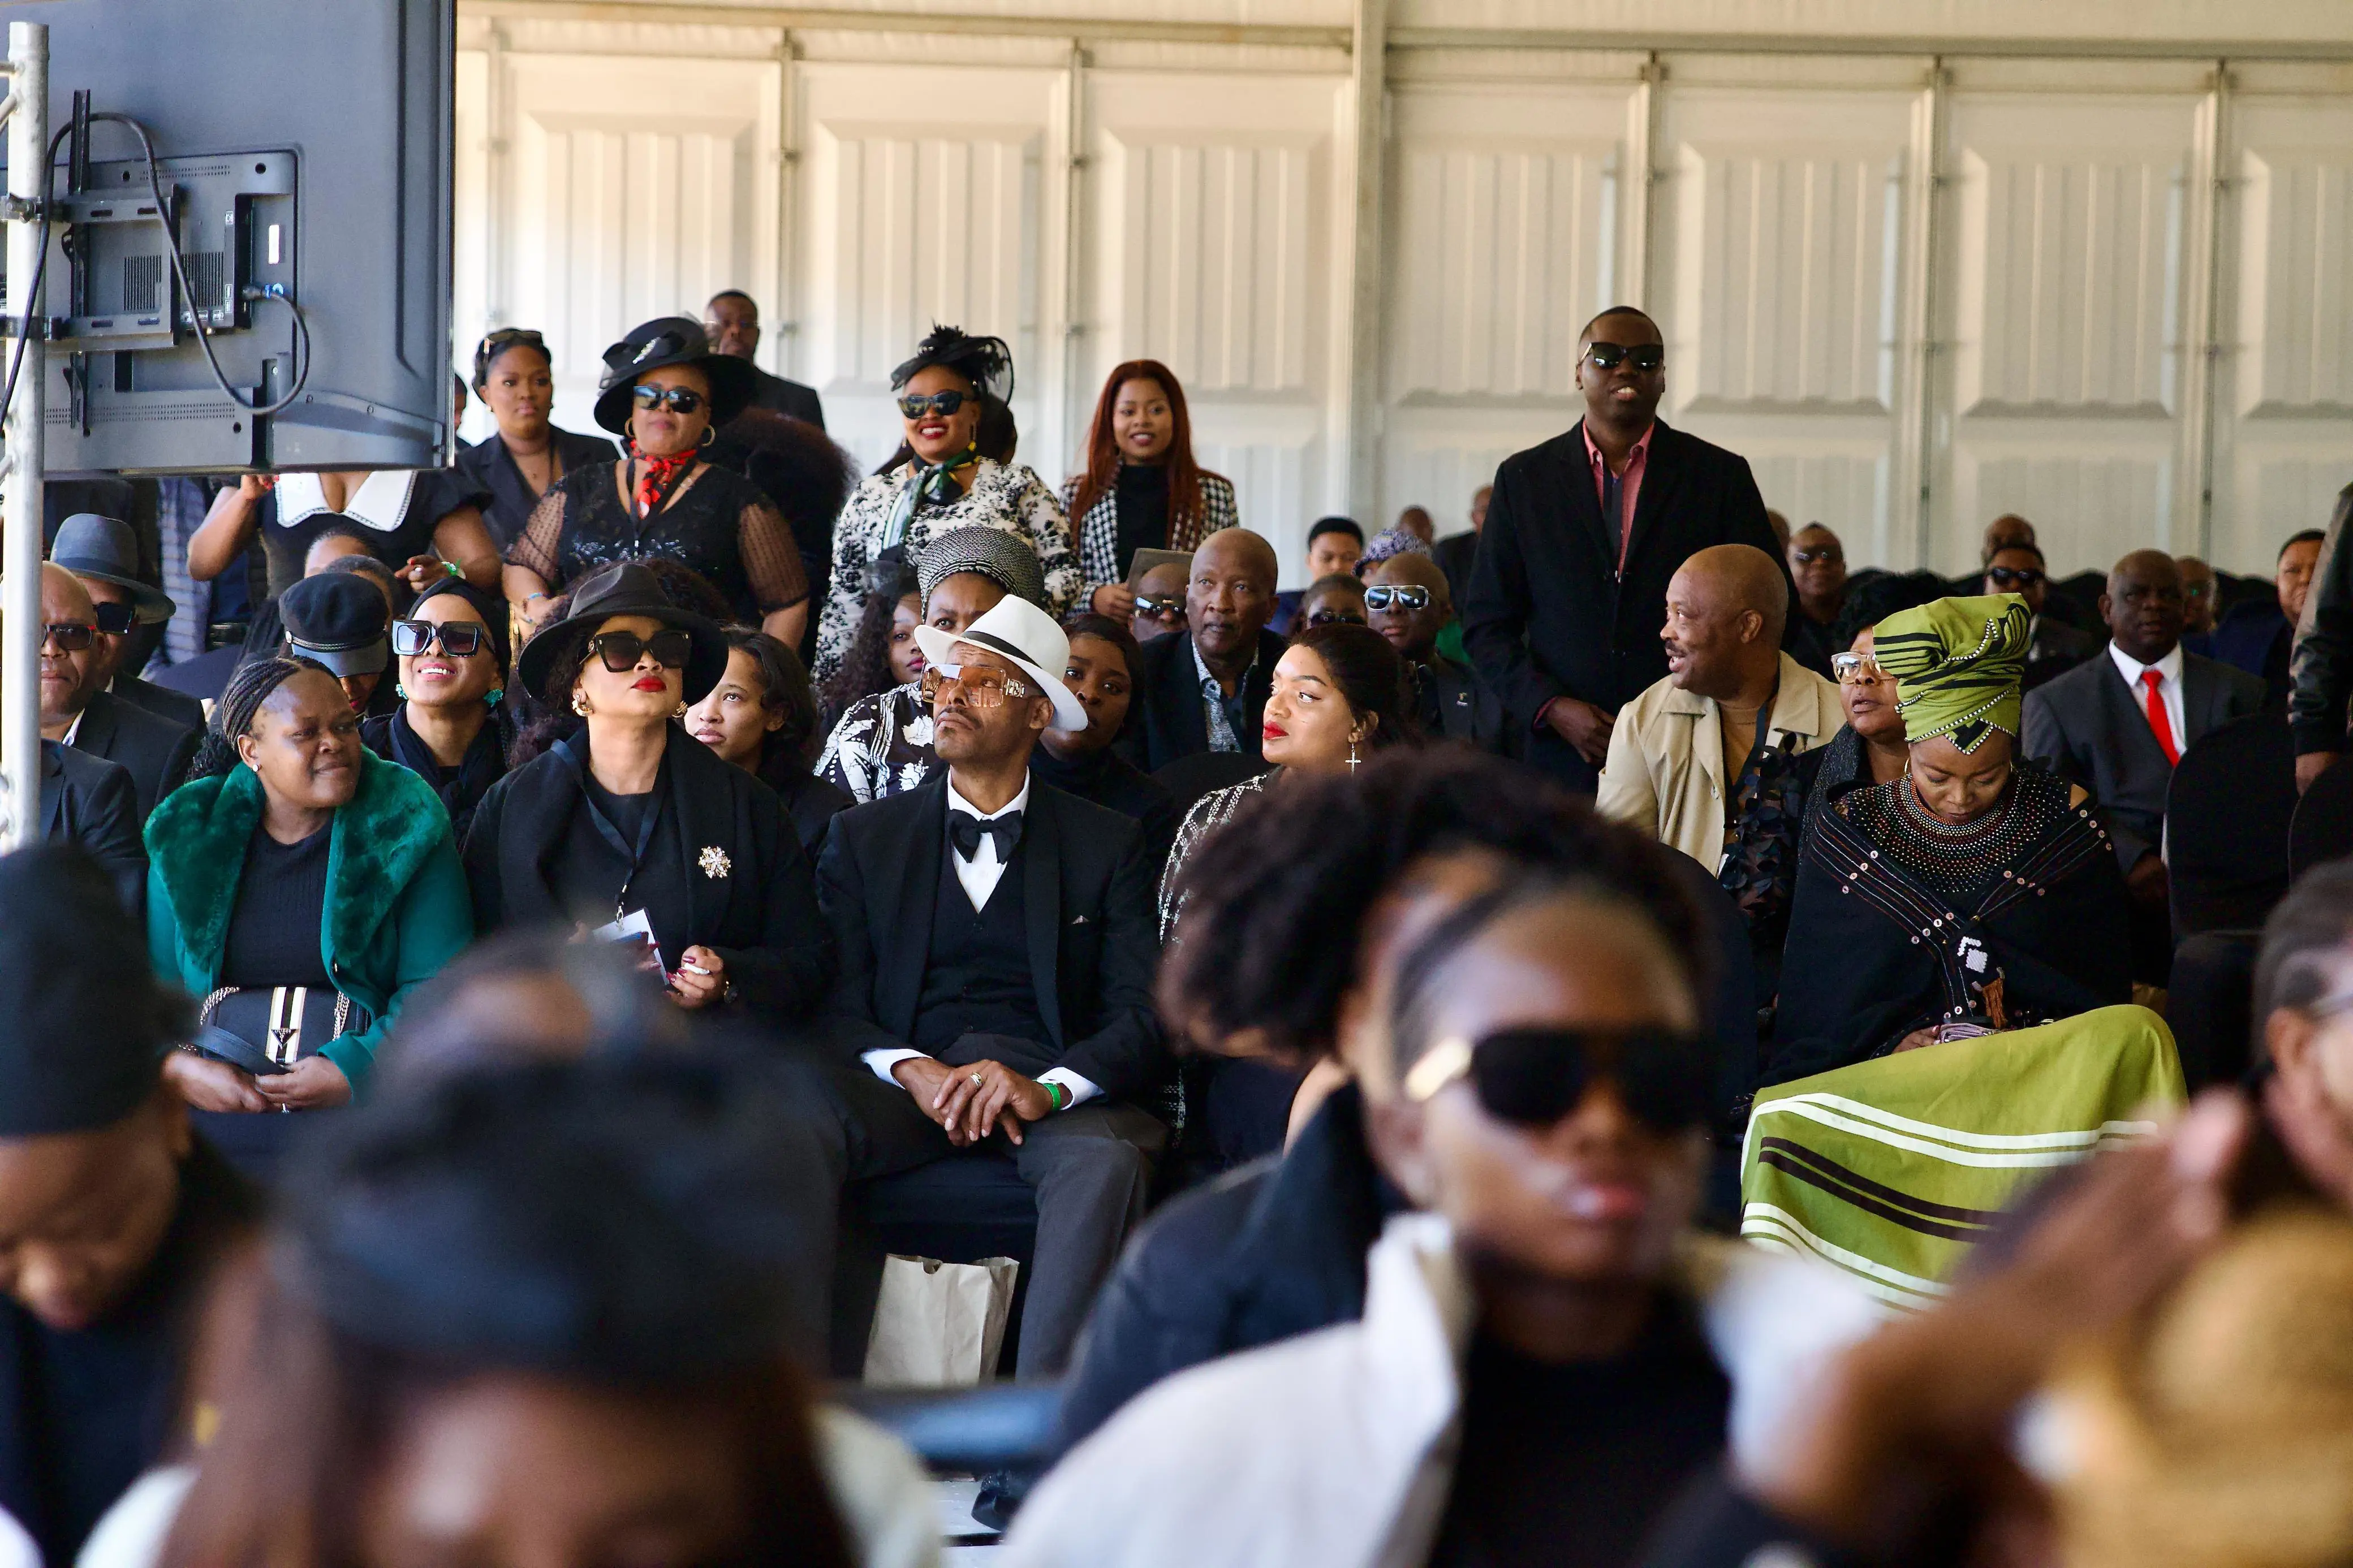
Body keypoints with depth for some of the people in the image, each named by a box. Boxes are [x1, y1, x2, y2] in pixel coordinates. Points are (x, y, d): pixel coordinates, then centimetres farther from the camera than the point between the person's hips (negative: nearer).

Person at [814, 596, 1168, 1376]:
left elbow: (1147, 1018, 3)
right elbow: (834, 1002, 8)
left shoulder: (1110, 844, 14)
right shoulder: (864, 836, 18)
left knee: (1109, 1159, -36)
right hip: (907, 1082, 1)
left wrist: (1049, 1087, -18)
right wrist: (915, 1072, -14)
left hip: (1057, 1090, -1)